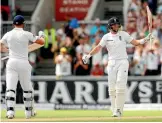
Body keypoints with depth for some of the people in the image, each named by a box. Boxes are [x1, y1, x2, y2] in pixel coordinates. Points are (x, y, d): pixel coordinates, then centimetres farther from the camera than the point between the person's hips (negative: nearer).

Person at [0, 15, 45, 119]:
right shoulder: (26, 34, -4)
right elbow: (42, 42, 1)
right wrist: (41, 36, 23)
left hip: (11, 63, 1)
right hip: (24, 63, -1)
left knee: (10, 88, -5)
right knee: (27, 88, 15)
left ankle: (10, 111, -20)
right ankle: (29, 111, 21)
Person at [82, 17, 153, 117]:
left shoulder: (123, 34, 4)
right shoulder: (106, 37, 6)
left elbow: (135, 42, 2)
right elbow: (99, 47, -2)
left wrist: (145, 40, -15)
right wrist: (88, 55, -16)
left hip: (123, 62, -2)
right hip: (112, 63, 2)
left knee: (120, 86, -12)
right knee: (112, 88, 1)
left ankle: (119, 110, -12)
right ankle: (114, 110, 8)